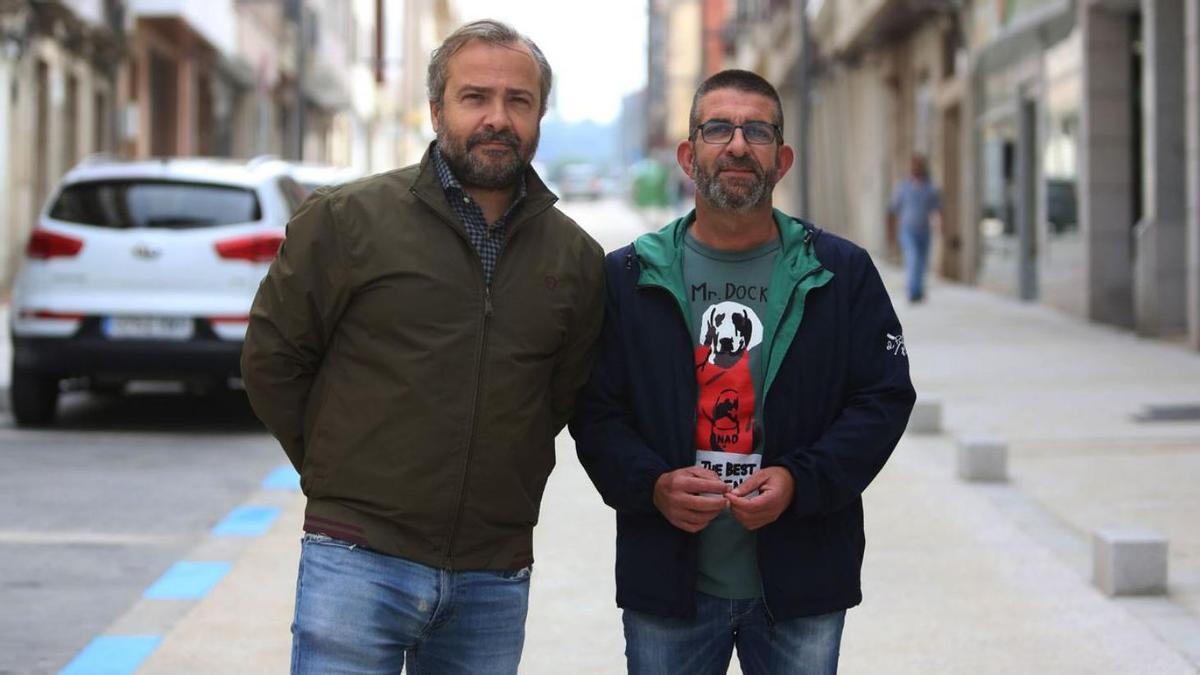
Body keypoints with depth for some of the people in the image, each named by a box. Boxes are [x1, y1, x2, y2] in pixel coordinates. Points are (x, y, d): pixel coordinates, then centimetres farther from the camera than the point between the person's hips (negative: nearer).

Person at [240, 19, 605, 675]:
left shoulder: (577, 259, 7)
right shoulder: (345, 219, -3)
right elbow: (271, 358, 4)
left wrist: (505, 488, 12)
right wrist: (337, 472, 8)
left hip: (495, 580, 3)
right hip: (358, 564, -3)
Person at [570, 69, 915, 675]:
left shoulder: (843, 273, 4)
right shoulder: (629, 278, 5)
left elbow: (884, 398, 0)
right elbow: (594, 410, 2)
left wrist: (799, 482, -14)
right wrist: (652, 485, -16)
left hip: (801, 584, 0)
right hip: (667, 581, 0)